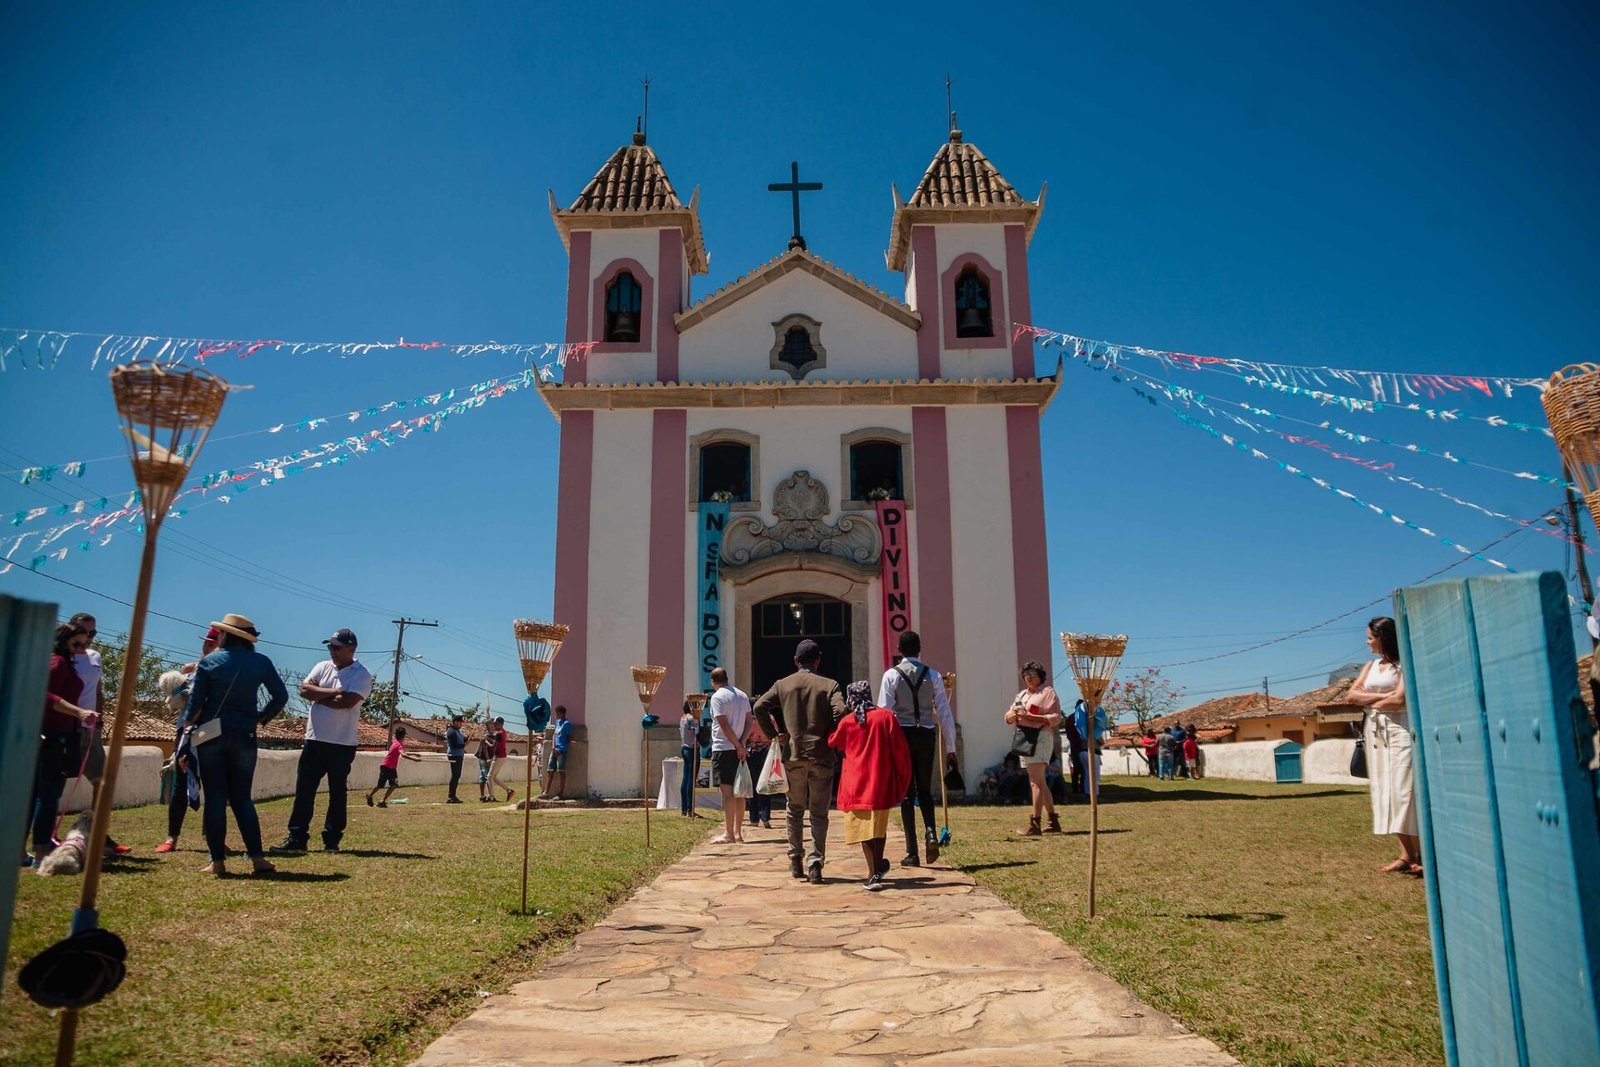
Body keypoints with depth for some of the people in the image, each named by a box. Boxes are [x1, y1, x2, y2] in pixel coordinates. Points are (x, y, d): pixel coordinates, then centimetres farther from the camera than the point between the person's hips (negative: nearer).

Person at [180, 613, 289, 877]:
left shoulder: (209, 662, -4)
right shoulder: (260, 662, 0)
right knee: (242, 798, 9)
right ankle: (257, 857, 0)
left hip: (211, 734, -1)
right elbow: (281, 696, 1)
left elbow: (196, 700, -3)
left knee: (215, 798, 3)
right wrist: (262, 717, 14)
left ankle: (217, 861, 2)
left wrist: (189, 721, 15)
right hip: (244, 736, 2)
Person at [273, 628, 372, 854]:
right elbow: (304, 690, -5)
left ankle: (332, 840, 12)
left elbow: (346, 702, -21)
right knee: (304, 791, 4)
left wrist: (317, 696, -9)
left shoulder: (361, 675, -7)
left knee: (338, 793, 4)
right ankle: (296, 838, 9)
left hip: (342, 744, -5)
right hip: (314, 740, 5)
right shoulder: (322, 667, 10)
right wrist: (333, 692, -14)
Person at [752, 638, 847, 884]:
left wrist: (774, 734, 1)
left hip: (792, 755, 2)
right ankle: (815, 864, -3)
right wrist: (832, 738, -1)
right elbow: (840, 712, -16)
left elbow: (759, 707, -6)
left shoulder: (782, 685, 4)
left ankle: (796, 861, 22)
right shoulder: (829, 685, -1)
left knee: (794, 809, 18)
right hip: (821, 756, -2)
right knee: (819, 813, 5)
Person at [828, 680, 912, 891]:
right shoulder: (887, 716, -2)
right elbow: (900, 749, -2)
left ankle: (873, 874, -6)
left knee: (863, 828, 1)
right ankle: (878, 866, 28)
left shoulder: (846, 722, -2)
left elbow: (833, 743, 16)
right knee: (879, 826, 17)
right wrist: (903, 779, 7)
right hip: (881, 783, 1)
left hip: (856, 784, -1)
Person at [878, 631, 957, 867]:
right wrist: (950, 748, 7)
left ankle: (912, 853, 5)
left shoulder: (891, 675, -3)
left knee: (907, 794, 5)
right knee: (925, 790, 16)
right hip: (926, 735, 2)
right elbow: (944, 713, 2)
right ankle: (931, 833, -9)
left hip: (902, 735, -2)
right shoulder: (933, 675, 3)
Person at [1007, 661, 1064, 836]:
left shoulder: (1048, 692, -1)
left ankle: (1035, 824, -16)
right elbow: (1008, 717, 17)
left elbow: (1056, 718, -11)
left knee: (1036, 781, -13)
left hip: (1040, 737, -9)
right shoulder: (1022, 695, 22)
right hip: (1024, 737, 9)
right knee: (1039, 782, 11)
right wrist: (1013, 714, -8)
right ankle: (1054, 822, 18)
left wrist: (1031, 717, -20)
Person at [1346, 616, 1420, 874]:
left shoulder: (1402, 665, -5)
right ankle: (1406, 855, 6)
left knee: (1403, 790, -10)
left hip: (1399, 729, -7)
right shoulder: (1371, 666, 15)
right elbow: (1351, 696, 6)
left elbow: (1398, 700, -16)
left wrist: (1371, 703, -1)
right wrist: (1382, 696, -8)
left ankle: (1419, 855, -6)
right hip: (1375, 732, 7)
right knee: (1385, 792, 3)